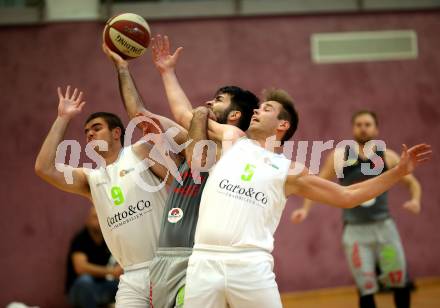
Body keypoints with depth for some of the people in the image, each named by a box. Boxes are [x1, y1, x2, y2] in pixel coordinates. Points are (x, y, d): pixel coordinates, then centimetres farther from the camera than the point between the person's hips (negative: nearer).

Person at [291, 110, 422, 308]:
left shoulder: (387, 157, 3)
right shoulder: (339, 157, 0)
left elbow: (412, 182, 12)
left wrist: (415, 199, -9)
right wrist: (305, 209, -11)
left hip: (384, 226, 1)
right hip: (355, 231, -1)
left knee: (400, 283, 4)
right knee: (366, 288, -1)